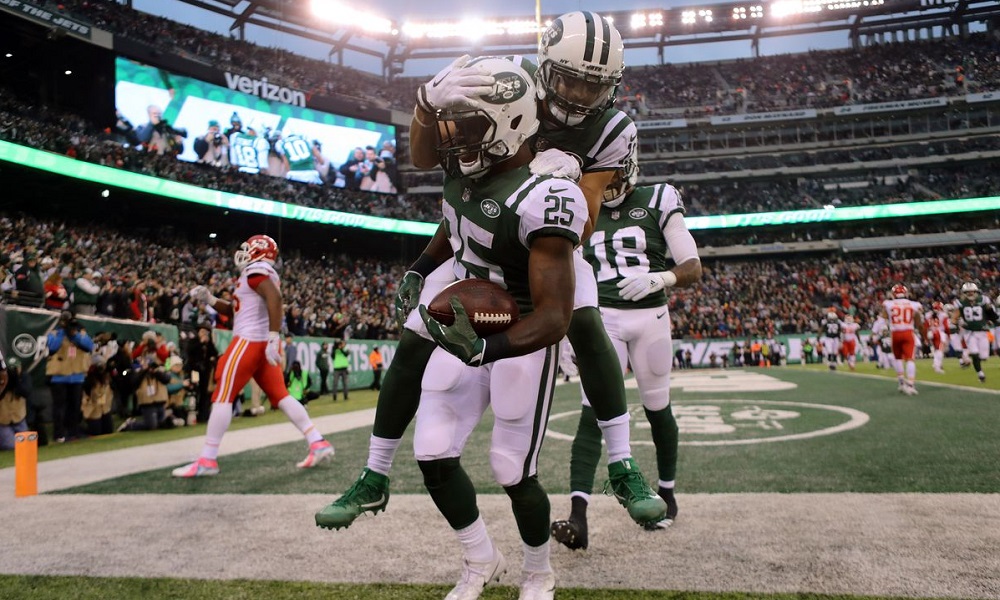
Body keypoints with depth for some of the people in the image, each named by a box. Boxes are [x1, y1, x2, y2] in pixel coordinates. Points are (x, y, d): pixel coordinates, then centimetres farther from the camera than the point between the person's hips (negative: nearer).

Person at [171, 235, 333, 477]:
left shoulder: (256, 270, -7)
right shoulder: (266, 274, 22)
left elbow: (274, 298, -26)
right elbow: (238, 311, 30)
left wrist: (273, 337, -31)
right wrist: (209, 299, 20)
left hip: (250, 340, -9)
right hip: (263, 343, 9)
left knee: (223, 396, -4)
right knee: (280, 396, 8)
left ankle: (207, 460, 0)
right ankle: (318, 444, 4)